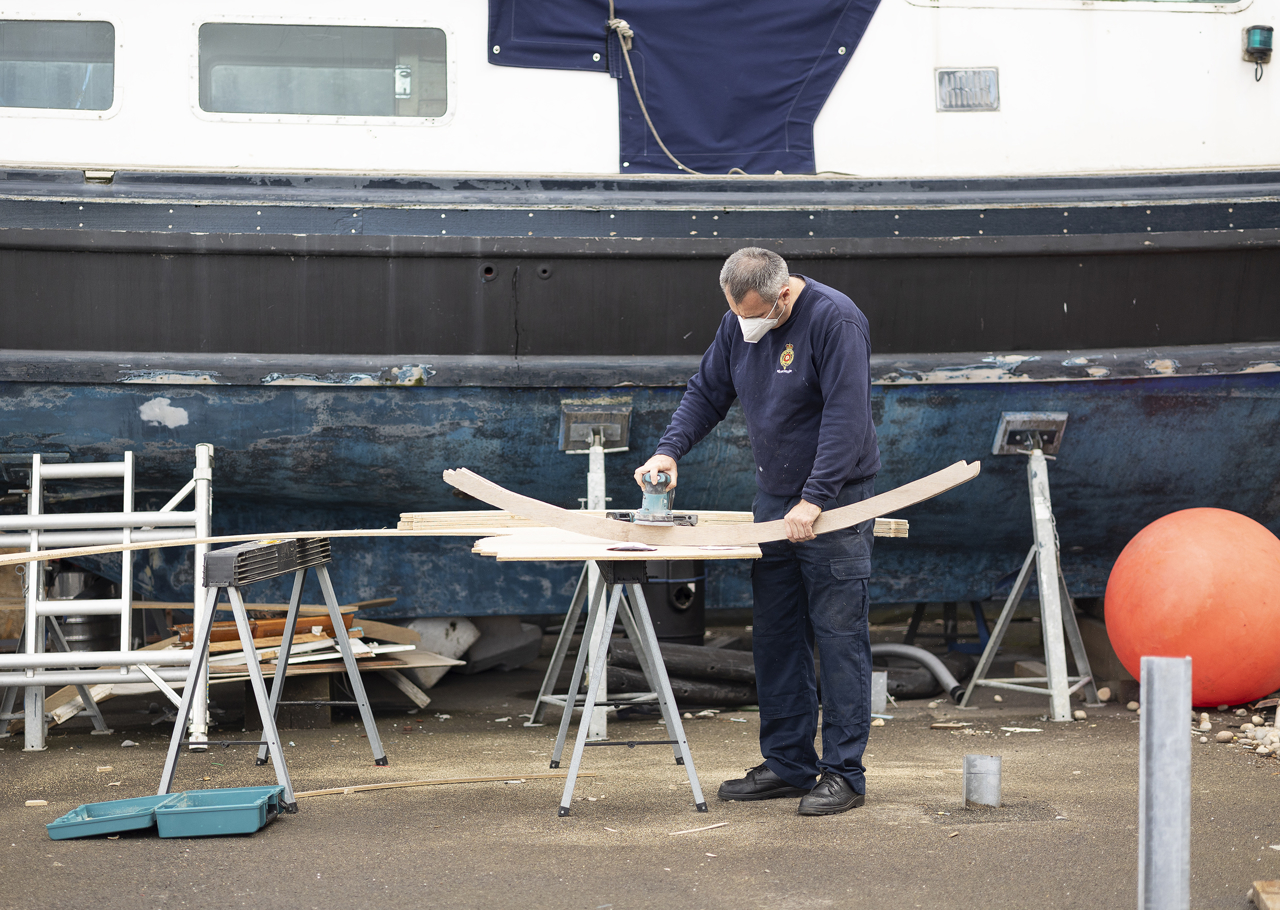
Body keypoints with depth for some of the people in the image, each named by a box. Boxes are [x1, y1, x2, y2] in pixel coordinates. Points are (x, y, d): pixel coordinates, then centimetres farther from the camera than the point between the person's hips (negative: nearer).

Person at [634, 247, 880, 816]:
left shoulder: (835, 320, -18)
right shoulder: (738, 324, 5)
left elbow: (846, 416, -23)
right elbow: (707, 392, 14)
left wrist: (814, 500, -27)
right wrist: (669, 450, -3)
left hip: (834, 501, -7)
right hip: (773, 500, 7)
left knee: (837, 636, -6)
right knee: (774, 635, 9)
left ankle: (844, 773, 1)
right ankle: (788, 763, 18)